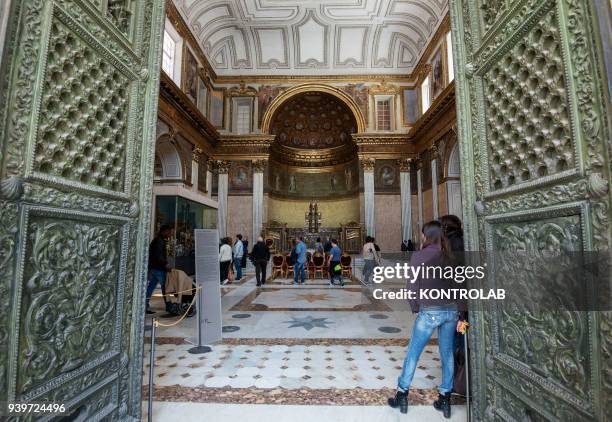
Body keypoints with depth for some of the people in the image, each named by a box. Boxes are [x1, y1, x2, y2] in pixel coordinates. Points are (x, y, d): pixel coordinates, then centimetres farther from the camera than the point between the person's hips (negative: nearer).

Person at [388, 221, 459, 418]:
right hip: (451, 309, 4)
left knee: (412, 354, 9)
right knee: (447, 355, 16)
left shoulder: (419, 256, -9)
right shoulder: (450, 255, 2)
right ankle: (445, 399, 26)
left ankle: (402, 395, 20)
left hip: (429, 311, -4)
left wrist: (415, 308, 5)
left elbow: (413, 286, -8)